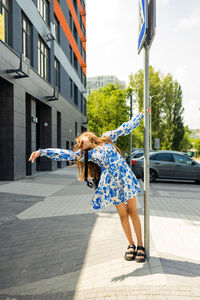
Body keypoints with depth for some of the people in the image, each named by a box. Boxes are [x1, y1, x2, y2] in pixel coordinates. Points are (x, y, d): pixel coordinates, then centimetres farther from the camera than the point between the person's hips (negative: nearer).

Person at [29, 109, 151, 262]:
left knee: (133, 212, 2)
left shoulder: (107, 138, 11)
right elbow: (64, 154, 0)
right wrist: (42, 151, -7)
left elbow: (125, 128, 13)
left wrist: (141, 114, 14)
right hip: (111, 183, 0)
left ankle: (140, 245, 13)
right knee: (123, 215, 4)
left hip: (126, 177, 0)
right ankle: (131, 245, 21)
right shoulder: (85, 154, 9)